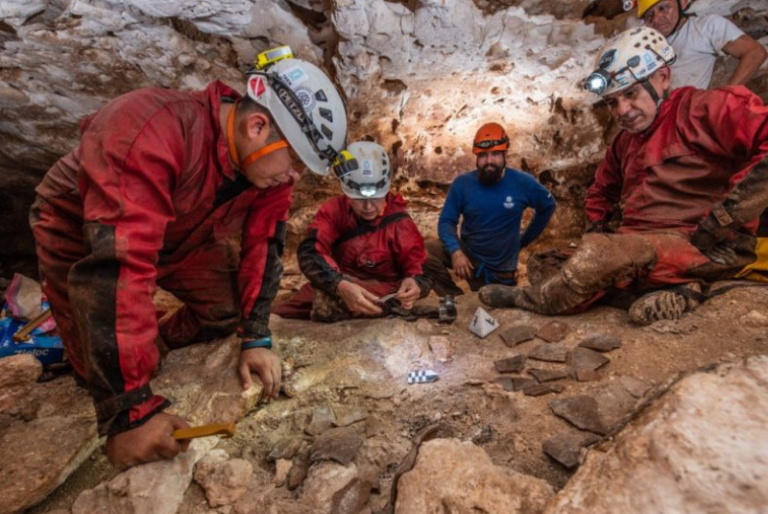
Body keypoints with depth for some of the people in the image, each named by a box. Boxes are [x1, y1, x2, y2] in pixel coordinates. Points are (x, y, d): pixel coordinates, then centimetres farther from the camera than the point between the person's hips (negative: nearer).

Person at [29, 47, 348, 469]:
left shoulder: (271, 158, -19)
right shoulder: (149, 134, -41)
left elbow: (263, 244, -13)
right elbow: (117, 268, -44)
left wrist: (256, 339, -17)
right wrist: (130, 411, -42)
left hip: (180, 234, 5)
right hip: (80, 233, -5)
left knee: (228, 311, -2)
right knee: (110, 379, -8)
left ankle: (157, 344, 22)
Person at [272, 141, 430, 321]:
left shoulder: (398, 221, -7)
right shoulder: (334, 209, -6)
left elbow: (416, 263, -5)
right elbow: (310, 251, -22)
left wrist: (415, 282, -33)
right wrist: (341, 286, -42)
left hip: (381, 293, -3)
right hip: (334, 289, 3)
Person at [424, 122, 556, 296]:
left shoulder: (523, 183, -12)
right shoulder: (462, 183, -12)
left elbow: (548, 207, 6)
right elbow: (446, 221, -10)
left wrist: (523, 240, 4)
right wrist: (455, 251, -28)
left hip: (500, 268, 0)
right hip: (467, 254, 0)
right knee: (424, 253, -24)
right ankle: (455, 298, -6)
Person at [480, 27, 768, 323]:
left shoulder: (701, 109, -4)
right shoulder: (625, 142, 19)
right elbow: (601, 191, 33)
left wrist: (717, 224, -19)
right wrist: (597, 228, 14)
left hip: (709, 250, -8)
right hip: (639, 245, 9)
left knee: (599, 255, -33)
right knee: (544, 264, -5)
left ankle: (523, 300, -8)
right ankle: (676, 288, -9)